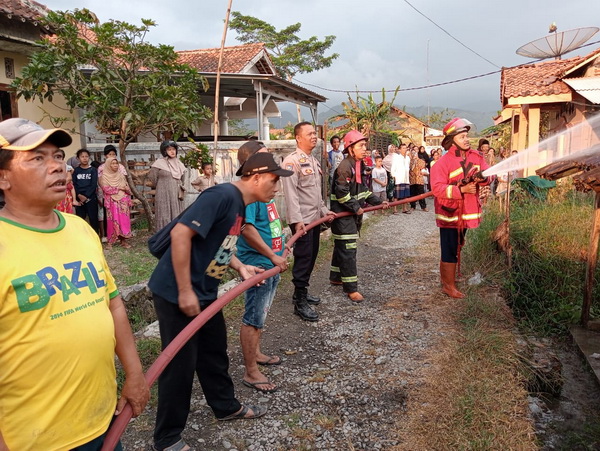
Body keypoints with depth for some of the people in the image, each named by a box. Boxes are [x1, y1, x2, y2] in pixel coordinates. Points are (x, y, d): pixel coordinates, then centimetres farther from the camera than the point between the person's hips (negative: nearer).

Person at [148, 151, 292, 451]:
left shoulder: (239, 205, 9)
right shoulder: (222, 195, -22)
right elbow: (180, 234, -28)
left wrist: (240, 267, 5)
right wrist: (185, 291, -26)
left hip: (204, 291, 10)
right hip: (177, 293, -10)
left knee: (214, 352, 22)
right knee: (180, 363, 2)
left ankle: (226, 407, 43)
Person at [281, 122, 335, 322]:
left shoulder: (313, 161, 16)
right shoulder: (292, 161, -14)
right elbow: (291, 192, -21)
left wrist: (324, 210, 19)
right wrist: (297, 219, -27)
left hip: (315, 218, 9)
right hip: (302, 220, -9)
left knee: (311, 257, 15)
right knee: (303, 259, -6)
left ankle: (301, 292, 30)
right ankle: (300, 303, 3)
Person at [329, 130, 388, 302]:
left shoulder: (360, 165, 12)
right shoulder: (344, 167, -19)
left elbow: (362, 190, 18)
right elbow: (341, 193, -22)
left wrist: (378, 201, 12)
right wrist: (356, 207, -18)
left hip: (354, 213, 9)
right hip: (343, 213, -9)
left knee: (341, 246, 19)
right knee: (347, 249, -7)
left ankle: (336, 277, 33)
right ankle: (351, 288, -3)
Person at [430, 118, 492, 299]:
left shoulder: (476, 156, 4)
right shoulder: (443, 162, -15)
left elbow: (489, 175, 3)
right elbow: (437, 188, -23)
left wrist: (482, 178, -20)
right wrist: (461, 190, -28)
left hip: (467, 212, 7)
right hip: (449, 212, -7)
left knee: (457, 246, 19)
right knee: (450, 250, -3)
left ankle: (447, 277, 36)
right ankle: (449, 286, 8)